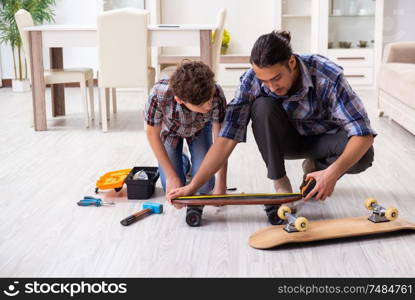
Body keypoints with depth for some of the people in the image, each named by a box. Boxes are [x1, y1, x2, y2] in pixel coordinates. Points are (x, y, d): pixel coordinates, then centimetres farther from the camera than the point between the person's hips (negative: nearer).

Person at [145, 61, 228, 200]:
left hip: (200, 128, 1)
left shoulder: (216, 94, -41)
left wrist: (221, 184, -29)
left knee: (204, 186, -9)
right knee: (173, 190, -8)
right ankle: (182, 162, 25)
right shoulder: (159, 95, -43)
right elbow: (152, 133, -23)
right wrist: (171, 176, -22)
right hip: (170, 129, 0)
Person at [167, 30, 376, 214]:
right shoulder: (251, 80, -27)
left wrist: (333, 172, -49)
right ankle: (280, 183, -13)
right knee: (262, 106, -32)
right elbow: (227, 138, -27)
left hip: (323, 138, 0)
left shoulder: (328, 76, -33)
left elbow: (363, 134, -34)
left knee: (363, 156, -33)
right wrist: (191, 188, -33)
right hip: (286, 139, 1)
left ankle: (314, 169, 2)